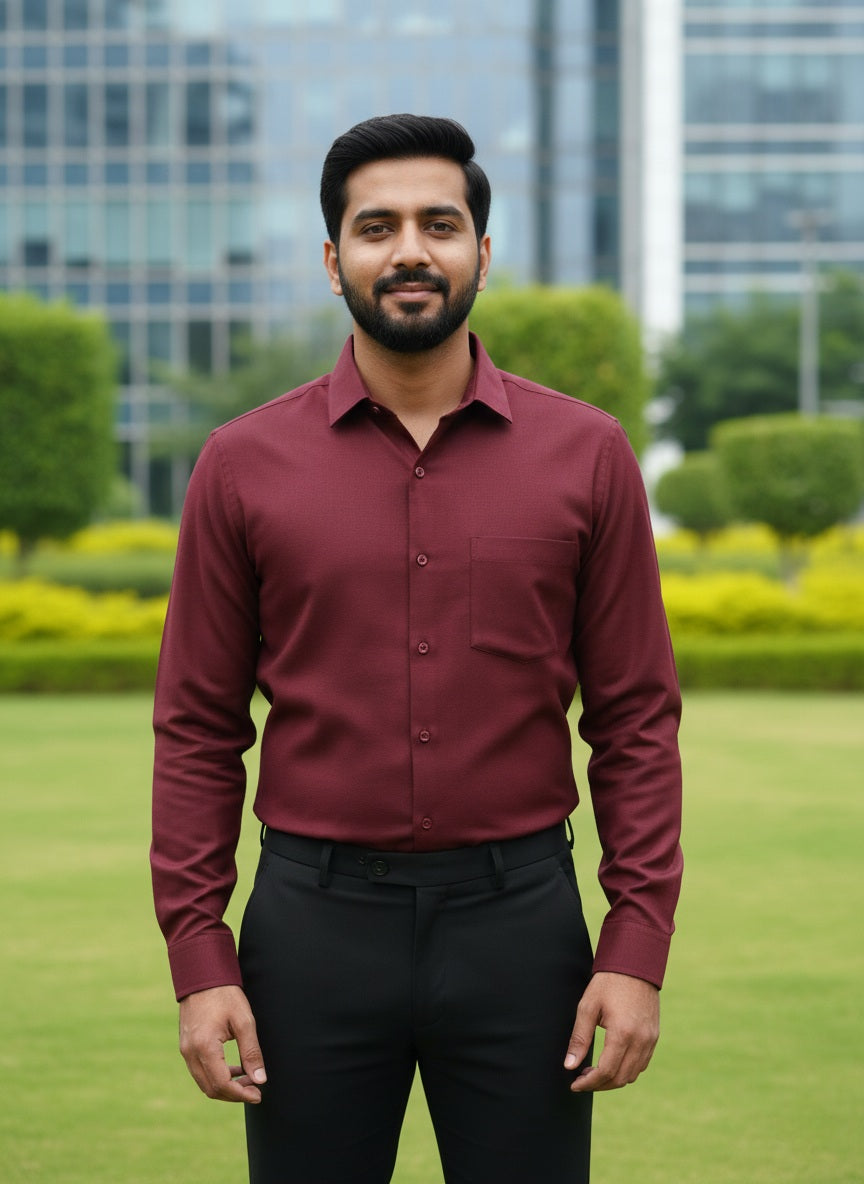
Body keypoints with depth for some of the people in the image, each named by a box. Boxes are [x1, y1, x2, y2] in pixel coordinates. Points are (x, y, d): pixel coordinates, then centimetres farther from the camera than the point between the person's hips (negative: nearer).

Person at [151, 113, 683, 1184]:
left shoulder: (585, 454, 1)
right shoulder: (244, 465, 1)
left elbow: (636, 718, 3)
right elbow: (198, 729, 4)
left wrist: (640, 950, -4)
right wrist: (198, 957, -3)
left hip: (519, 920, 0)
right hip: (316, 922, 0)